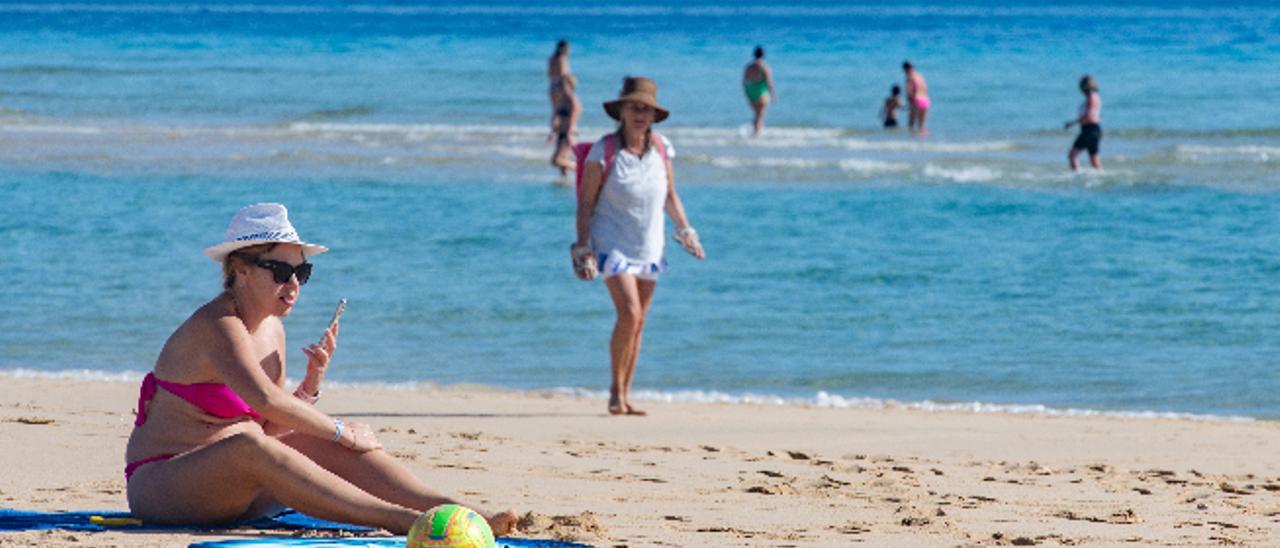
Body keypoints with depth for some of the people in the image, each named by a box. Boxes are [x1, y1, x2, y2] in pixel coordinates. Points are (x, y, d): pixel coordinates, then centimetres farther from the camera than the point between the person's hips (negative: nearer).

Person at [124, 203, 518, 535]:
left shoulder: (272, 330, 11)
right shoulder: (216, 325, -17)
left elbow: (271, 428, 11)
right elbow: (265, 400, -32)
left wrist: (311, 385, -3)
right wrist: (341, 432, -23)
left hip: (234, 492, 9)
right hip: (159, 485, -9)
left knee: (324, 445, -9)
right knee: (247, 446, -37)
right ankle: (401, 520, -45)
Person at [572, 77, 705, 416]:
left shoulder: (662, 149, 3)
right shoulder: (604, 152, -10)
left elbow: (670, 196, 16)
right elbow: (586, 202, -7)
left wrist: (685, 231, 13)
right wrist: (582, 248, -10)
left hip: (649, 246, 5)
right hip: (612, 243, -5)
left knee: (638, 322, 5)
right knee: (629, 313, -18)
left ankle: (625, 395, 14)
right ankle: (616, 391, -5)